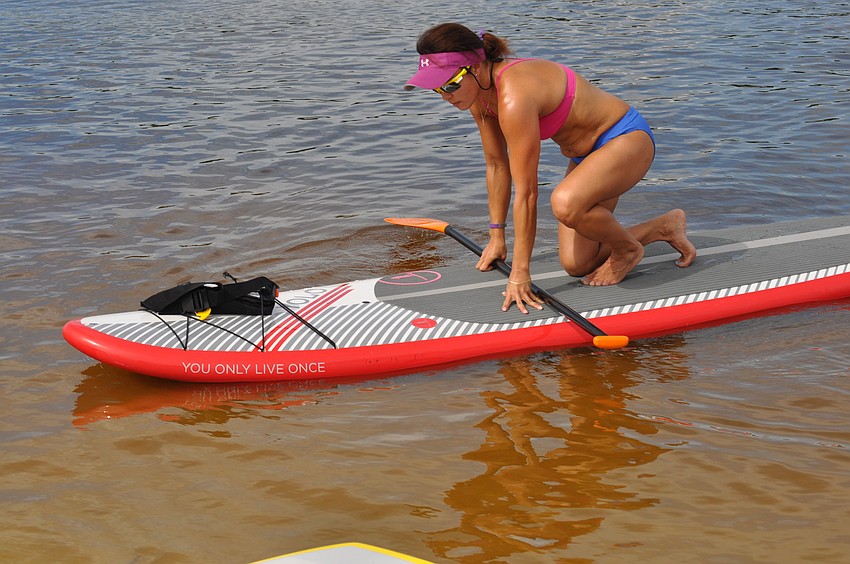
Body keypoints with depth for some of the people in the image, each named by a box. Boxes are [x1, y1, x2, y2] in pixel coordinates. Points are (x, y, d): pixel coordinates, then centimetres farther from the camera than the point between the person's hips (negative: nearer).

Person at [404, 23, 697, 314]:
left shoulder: (514, 96, -34)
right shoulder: (479, 94, -6)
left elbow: (526, 192, -31)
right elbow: (496, 166, 7)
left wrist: (520, 273, -27)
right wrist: (497, 237, 11)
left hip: (627, 139, -9)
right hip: (588, 152, 9)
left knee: (565, 204, -38)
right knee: (576, 265, 6)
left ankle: (628, 248, -6)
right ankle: (665, 227, 26)